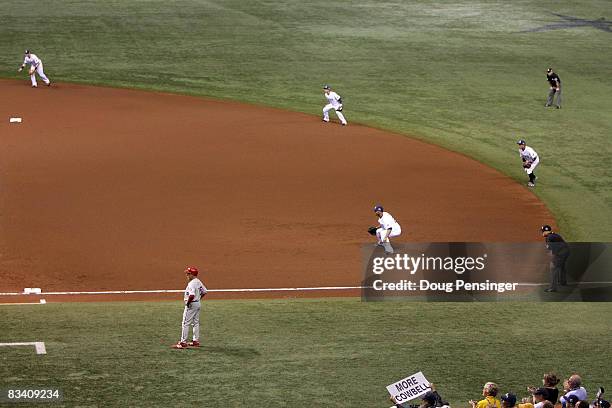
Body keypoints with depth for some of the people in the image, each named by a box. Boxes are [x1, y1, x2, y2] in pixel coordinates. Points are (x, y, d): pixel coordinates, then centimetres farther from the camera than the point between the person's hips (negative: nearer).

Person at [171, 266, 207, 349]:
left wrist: (188, 303, -19)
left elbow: (192, 295, -33)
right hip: (197, 304, 10)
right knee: (196, 323, 16)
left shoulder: (192, 284, -22)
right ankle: (196, 341, 21)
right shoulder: (198, 282, 9)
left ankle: (183, 342, -6)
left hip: (191, 305, -10)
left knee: (186, 323, -6)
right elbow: (204, 292, 18)